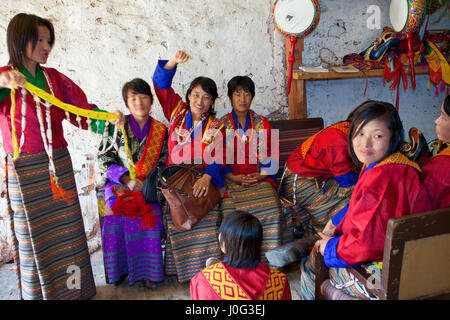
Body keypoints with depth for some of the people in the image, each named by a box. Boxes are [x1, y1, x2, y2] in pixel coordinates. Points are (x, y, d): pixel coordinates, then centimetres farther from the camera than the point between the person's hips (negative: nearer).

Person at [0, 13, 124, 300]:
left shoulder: (54, 78, 6)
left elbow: (83, 108, 0)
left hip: (59, 163, 4)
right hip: (24, 169, -3)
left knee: (67, 229, 11)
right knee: (34, 234, 6)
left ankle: (75, 289, 27)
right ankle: (37, 292, 25)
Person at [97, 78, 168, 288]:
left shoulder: (160, 131, 8)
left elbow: (162, 164, 8)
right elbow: (104, 160, 0)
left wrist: (148, 183, -10)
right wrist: (127, 179, -13)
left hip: (148, 186, 0)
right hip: (118, 184, 0)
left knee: (150, 216, -27)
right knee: (116, 215, -27)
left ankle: (148, 271, -10)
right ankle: (118, 269, -9)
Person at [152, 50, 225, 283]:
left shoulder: (215, 127, 8)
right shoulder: (177, 111, 13)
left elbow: (218, 159, -5)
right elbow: (161, 84, 8)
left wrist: (207, 177, -25)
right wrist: (173, 62, -9)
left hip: (202, 179, -1)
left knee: (206, 219, -27)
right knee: (176, 218, -25)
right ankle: (181, 267, -9)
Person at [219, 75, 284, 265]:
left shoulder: (262, 124, 16)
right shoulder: (221, 125, 12)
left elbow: (269, 157, 12)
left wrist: (261, 175, -7)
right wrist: (233, 177, -10)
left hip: (259, 179, 1)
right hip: (231, 180, -1)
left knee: (271, 207, -28)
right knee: (231, 212, -29)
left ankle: (270, 261, -18)